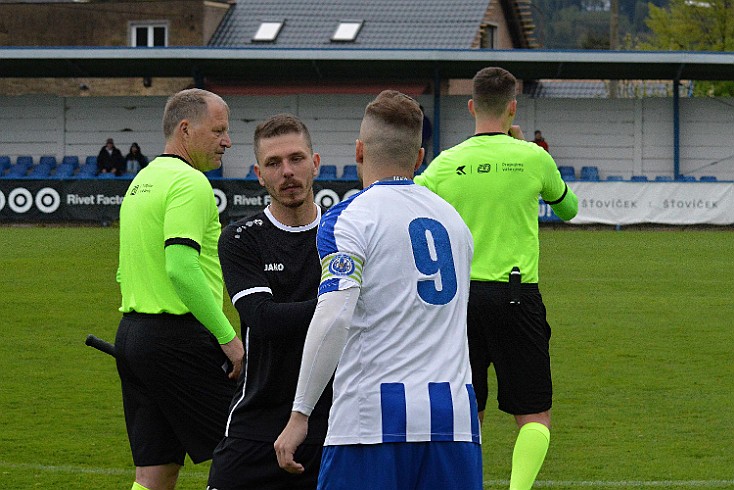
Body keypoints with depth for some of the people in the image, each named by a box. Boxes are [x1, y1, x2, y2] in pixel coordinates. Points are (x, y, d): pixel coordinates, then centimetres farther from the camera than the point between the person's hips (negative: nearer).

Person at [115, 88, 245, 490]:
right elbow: (182, 268, -24)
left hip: (131, 332, 9)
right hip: (178, 336, -9)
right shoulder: (189, 182, -12)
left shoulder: (141, 181, 18)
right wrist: (228, 337, -19)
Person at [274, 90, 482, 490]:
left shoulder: (349, 217, -3)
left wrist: (300, 414, -14)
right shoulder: (453, 218, 17)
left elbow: (333, 318, -16)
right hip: (455, 418, 5)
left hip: (373, 418, -5)